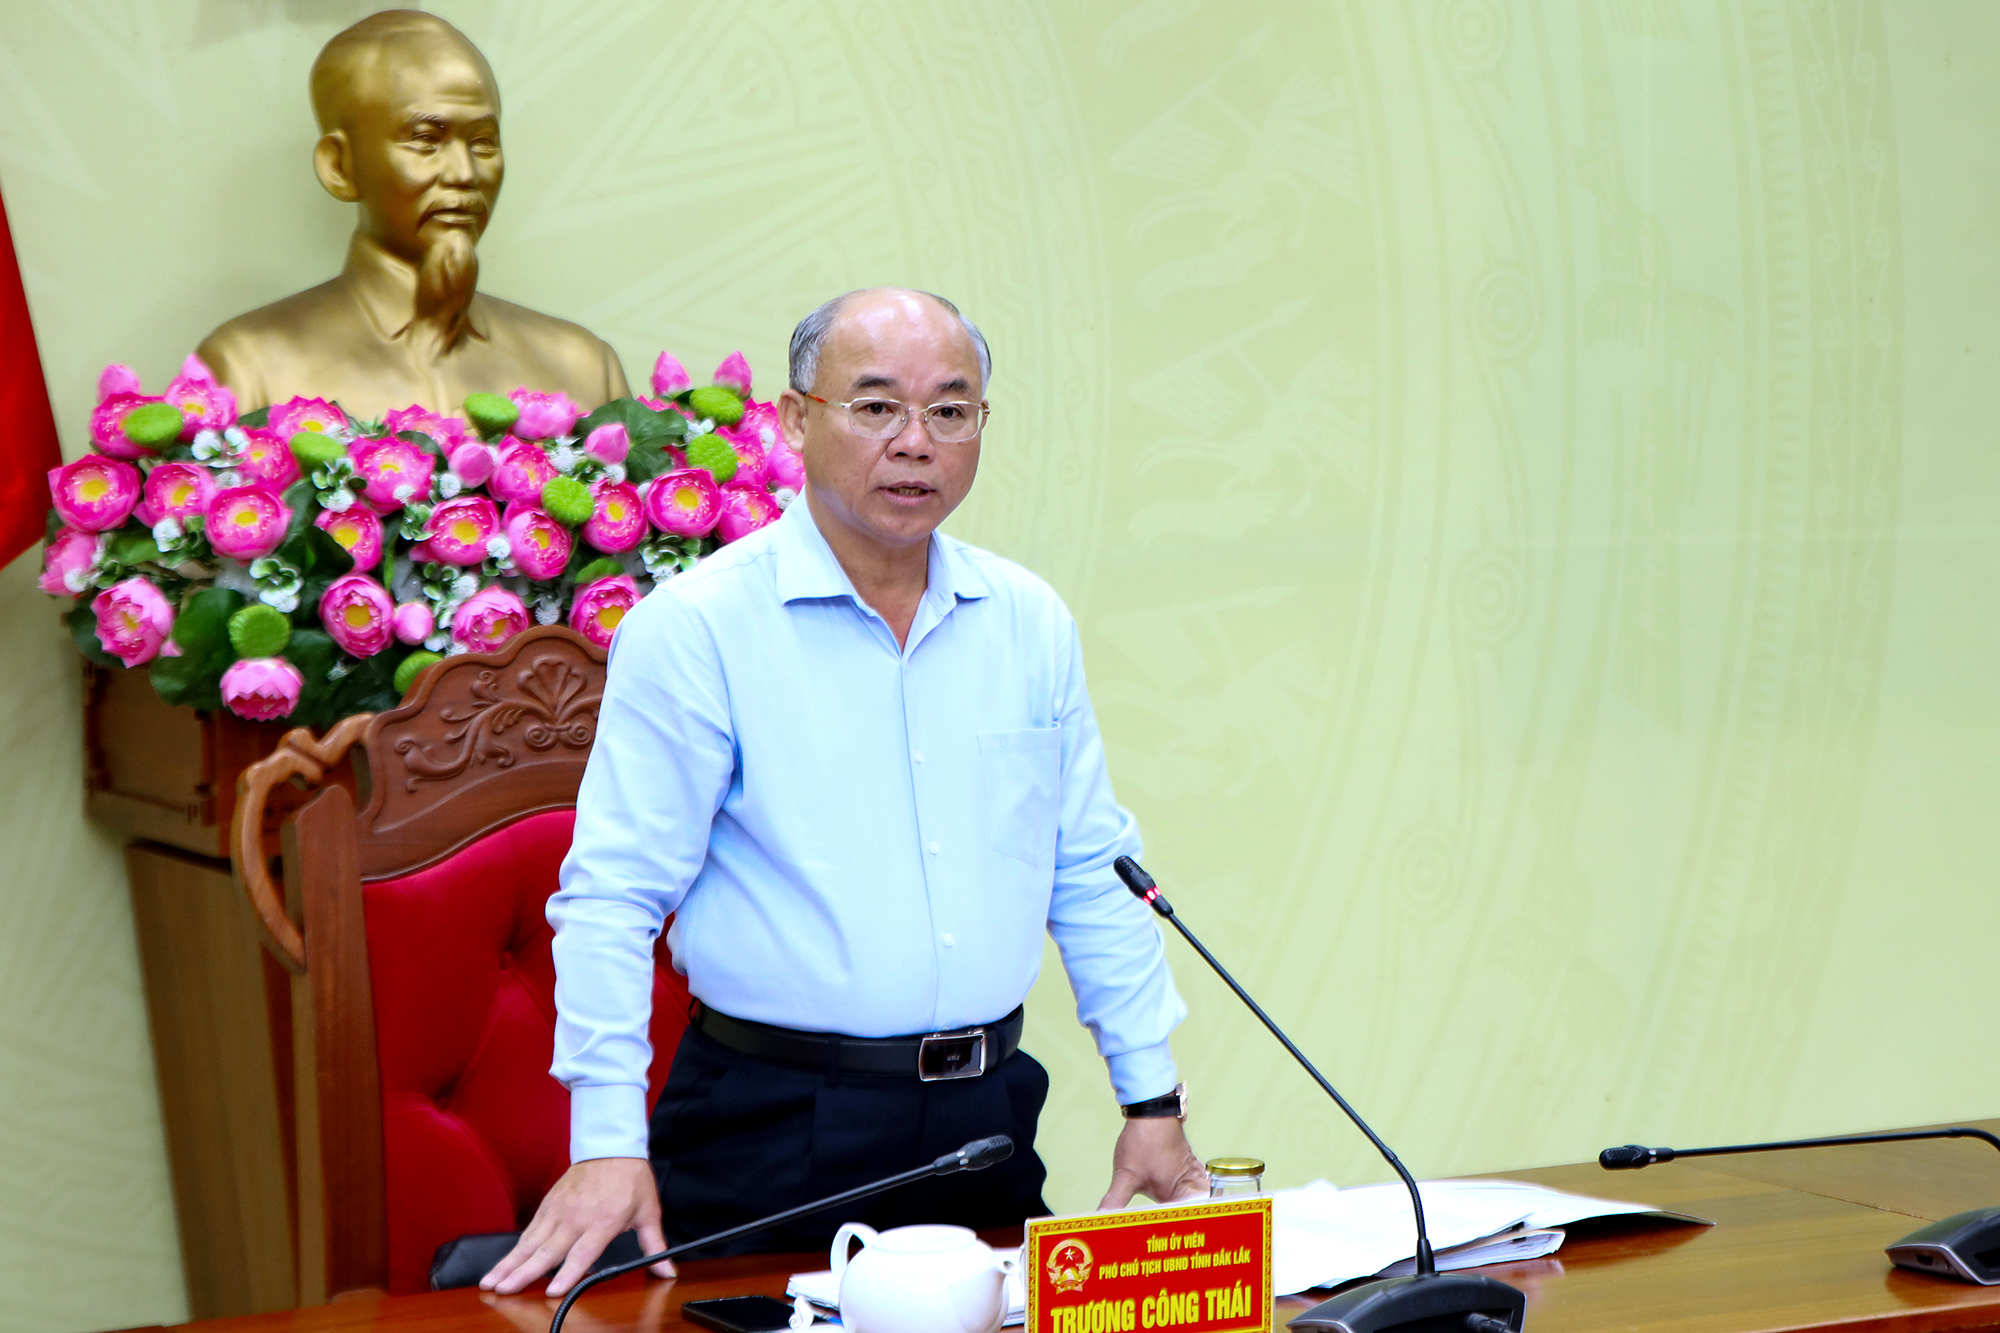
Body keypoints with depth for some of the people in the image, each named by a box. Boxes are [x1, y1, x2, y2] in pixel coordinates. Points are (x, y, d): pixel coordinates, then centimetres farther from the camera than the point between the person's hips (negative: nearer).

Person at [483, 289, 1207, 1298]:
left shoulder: (1030, 622, 8)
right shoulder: (693, 629, -9)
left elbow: (1093, 876, 13)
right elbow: (613, 893, -11)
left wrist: (1153, 1103, 10)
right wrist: (609, 1144, -18)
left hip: (989, 1118, 5)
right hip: (774, 1128, -5)